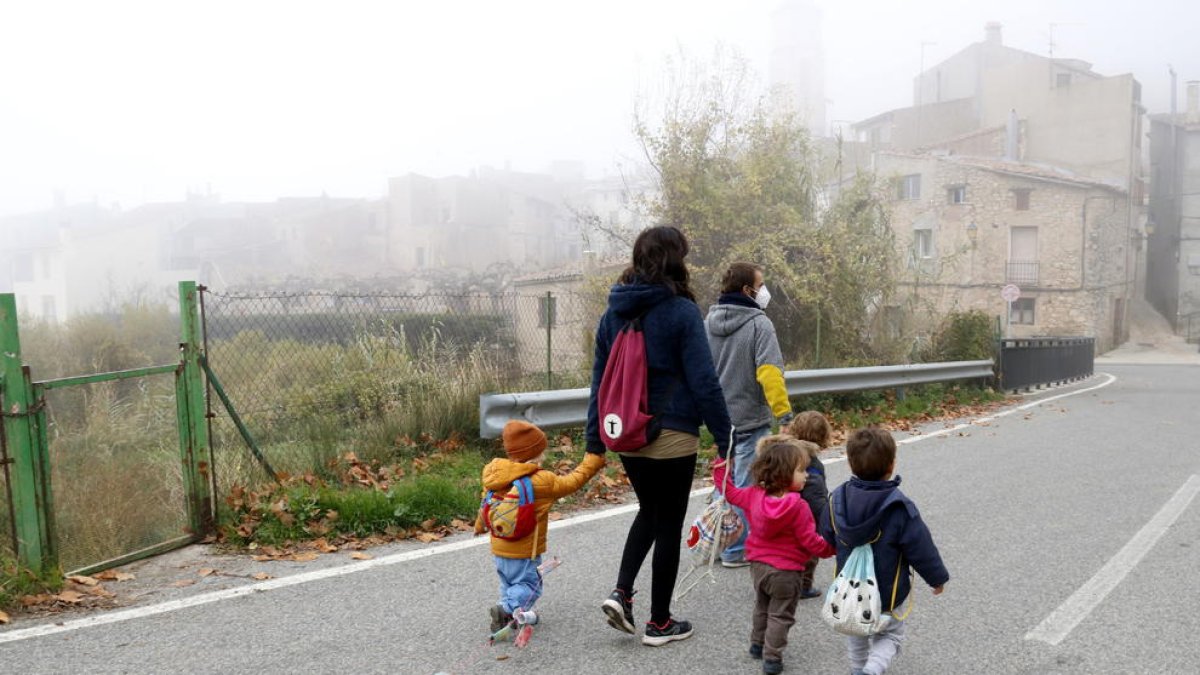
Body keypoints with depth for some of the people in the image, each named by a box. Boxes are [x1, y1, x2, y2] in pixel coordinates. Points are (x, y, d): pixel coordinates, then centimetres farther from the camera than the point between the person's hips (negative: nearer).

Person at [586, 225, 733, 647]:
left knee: (649, 511, 25)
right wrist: (724, 438, -7)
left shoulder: (614, 311, 5)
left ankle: (621, 592, 12)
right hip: (671, 436, -6)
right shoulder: (681, 311, -13)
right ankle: (659, 623, 21)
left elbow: (600, 379, 9)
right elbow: (704, 382, -14)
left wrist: (595, 439, 15)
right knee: (668, 524, 9)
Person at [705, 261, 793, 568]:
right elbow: (769, 372, -23)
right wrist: (784, 411, -19)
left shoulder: (707, 322, 5)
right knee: (745, 485, 2)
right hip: (750, 419, -7)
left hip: (719, 418, 7)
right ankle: (737, 551, 10)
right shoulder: (759, 324, -16)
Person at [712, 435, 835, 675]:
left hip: (759, 565, 6)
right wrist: (831, 548, -2)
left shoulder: (754, 495, -9)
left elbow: (730, 492, 7)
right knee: (780, 615, 11)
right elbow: (810, 541, -19)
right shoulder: (798, 507, -24)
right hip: (785, 571, -6)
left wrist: (721, 465, 16)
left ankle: (757, 644, 41)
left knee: (762, 607, 28)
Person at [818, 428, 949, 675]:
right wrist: (938, 577, 4)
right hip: (886, 593, -4)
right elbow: (921, 548, -14)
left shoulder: (837, 499, -11)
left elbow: (826, 538, 3)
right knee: (890, 635, 15)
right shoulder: (900, 509, -24)